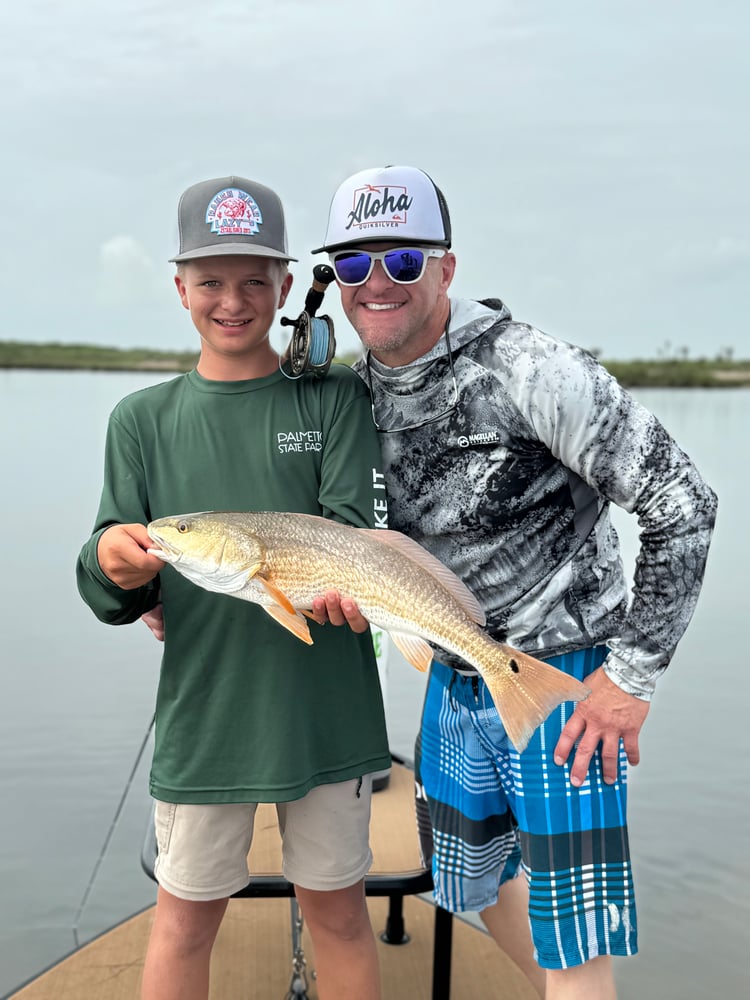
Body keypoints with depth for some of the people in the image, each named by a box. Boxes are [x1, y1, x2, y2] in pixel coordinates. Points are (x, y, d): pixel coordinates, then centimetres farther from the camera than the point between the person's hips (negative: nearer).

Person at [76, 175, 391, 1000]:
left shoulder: (335, 398, 1)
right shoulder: (143, 419, 4)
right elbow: (111, 598, -1)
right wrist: (111, 566, -24)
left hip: (325, 709, 0)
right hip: (201, 710, 1)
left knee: (337, 911, 13)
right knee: (185, 918, 12)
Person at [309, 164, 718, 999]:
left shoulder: (529, 370, -22)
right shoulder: (360, 388, 1)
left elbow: (682, 502, -20)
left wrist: (634, 674, -18)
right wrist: (353, 585, -7)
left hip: (565, 683, -7)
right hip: (456, 679, 7)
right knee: (475, 882, 24)